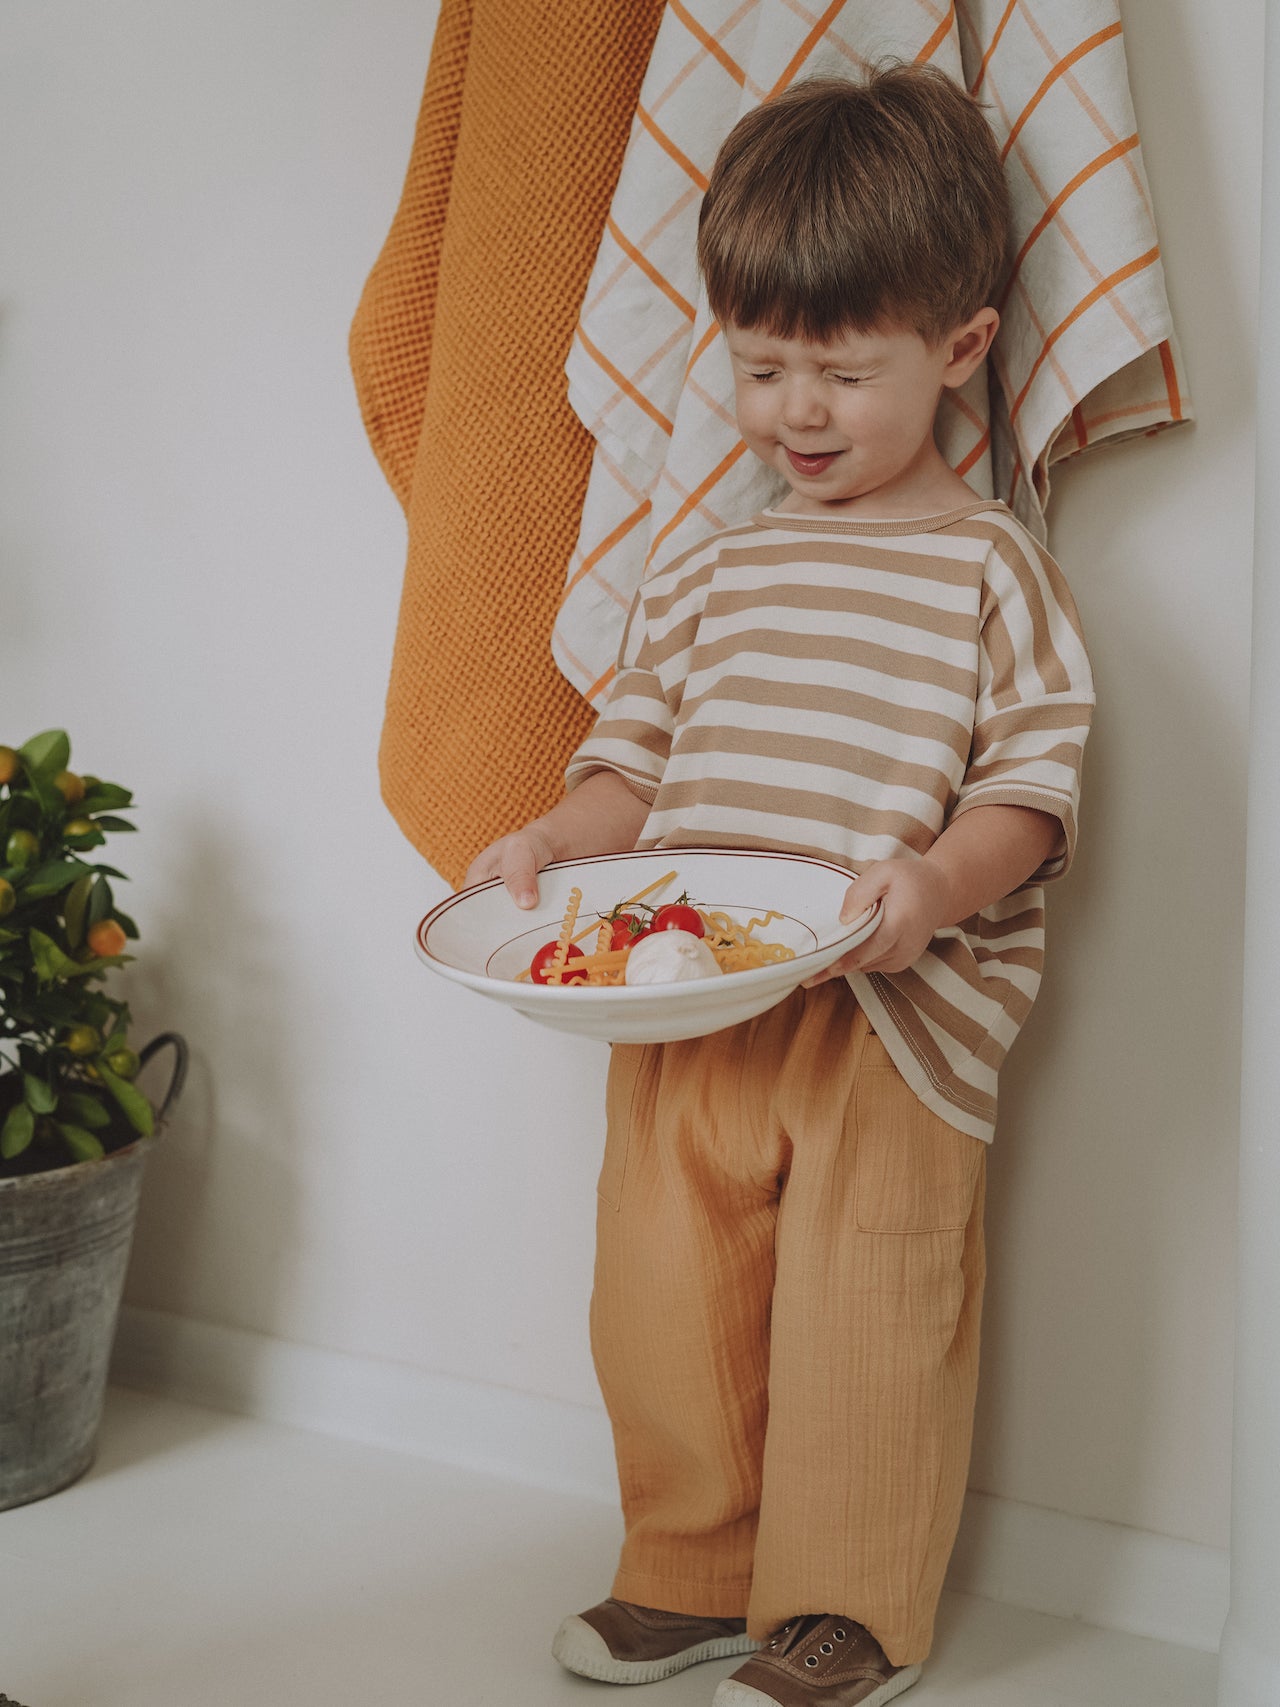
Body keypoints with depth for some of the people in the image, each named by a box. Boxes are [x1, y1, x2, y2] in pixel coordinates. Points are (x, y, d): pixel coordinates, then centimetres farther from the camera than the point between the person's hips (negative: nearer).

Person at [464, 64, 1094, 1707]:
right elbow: (639, 745, 15)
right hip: (684, 1003, 5)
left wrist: (935, 881, -24)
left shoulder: (988, 565, -2)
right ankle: (694, 1575, 31)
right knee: (660, 1297, 11)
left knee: (861, 1317, 3)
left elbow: (1034, 780, -6)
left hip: (892, 1015, -5)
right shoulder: (705, 571, 13)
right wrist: (553, 839, -3)